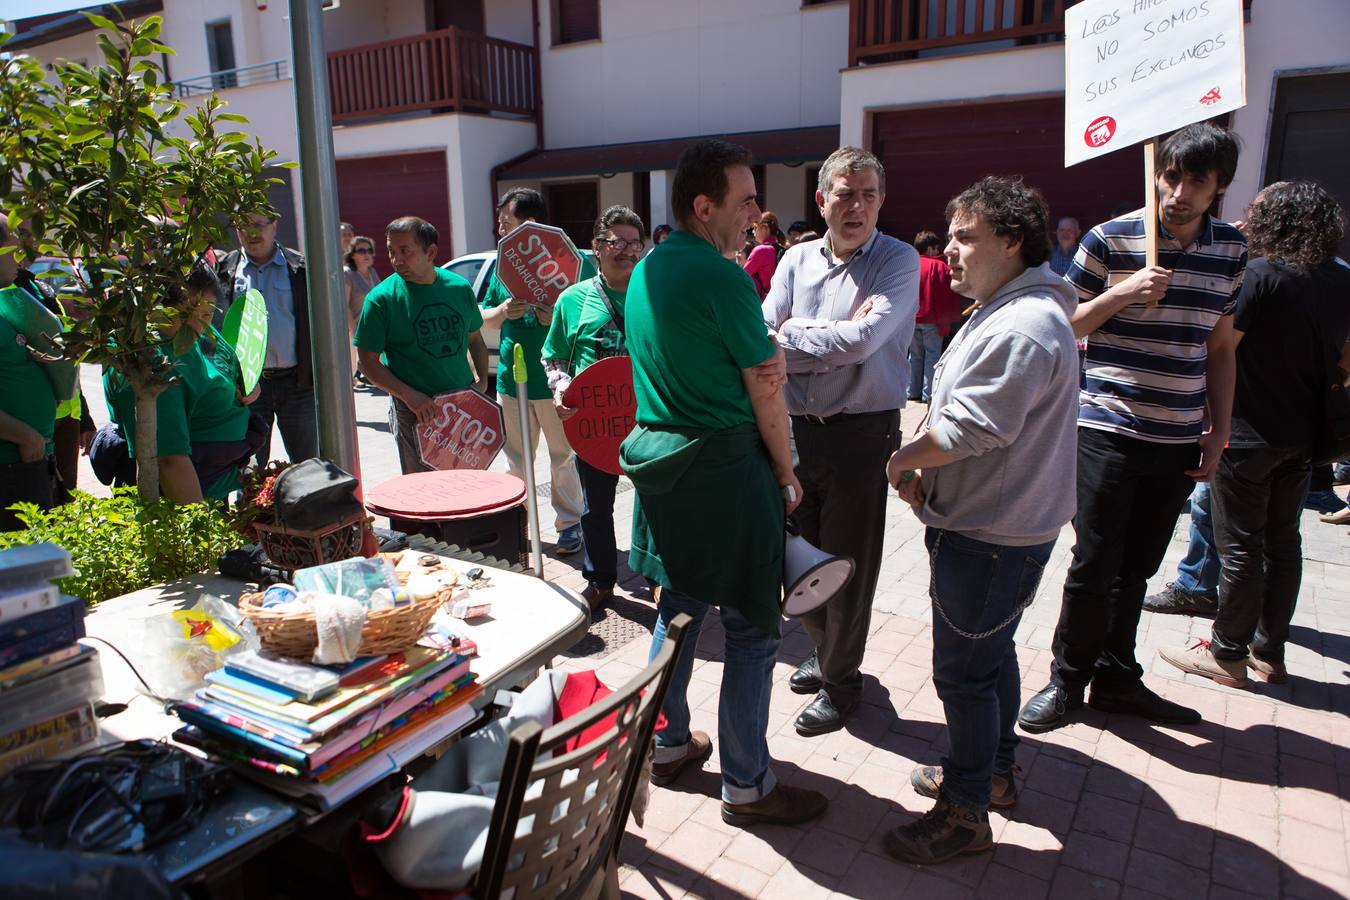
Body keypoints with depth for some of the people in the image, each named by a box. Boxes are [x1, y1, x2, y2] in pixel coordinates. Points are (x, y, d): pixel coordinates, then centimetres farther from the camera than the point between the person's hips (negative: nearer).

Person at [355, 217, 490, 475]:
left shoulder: (459, 287, 3)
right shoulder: (381, 298, -8)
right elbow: (368, 361, -8)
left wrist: (482, 381, 1)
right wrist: (409, 395, -20)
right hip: (415, 412, -3)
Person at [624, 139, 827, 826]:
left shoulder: (643, 273, 11)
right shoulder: (723, 277, -16)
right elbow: (766, 394, -11)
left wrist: (765, 359, -1)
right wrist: (786, 474, 2)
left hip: (658, 458, 9)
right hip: (725, 465, -9)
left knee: (678, 607, 20)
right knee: (750, 628, 3)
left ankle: (668, 744, 35)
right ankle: (746, 785, 15)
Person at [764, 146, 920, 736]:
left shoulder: (898, 261, -7)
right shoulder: (797, 260, 5)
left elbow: (863, 341, -22)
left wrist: (793, 334, -10)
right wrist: (837, 336, -16)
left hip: (861, 433, -4)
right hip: (795, 429, 5)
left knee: (849, 563, 7)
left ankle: (840, 678, 28)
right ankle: (825, 650, 42)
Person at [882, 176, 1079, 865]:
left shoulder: (1023, 327, -23)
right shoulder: (1004, 312, 14)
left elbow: (971, 427, -27)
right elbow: (966, 417, 16)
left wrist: (904, 460, -10)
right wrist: (927, 474, 2)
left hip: (990, 538, -11)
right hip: (996, 525, 11)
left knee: (964, 672, 0)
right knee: (991, 652, 23)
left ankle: (965, 812, 16)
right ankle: (994, 769, 41)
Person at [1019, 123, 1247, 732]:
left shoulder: (1232, 252, 7)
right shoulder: (1111, 240, -6)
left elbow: (1219, 348, 14)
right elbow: (1062, 328, -1)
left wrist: (1219, 431, 10)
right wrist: (1122, 294, -17)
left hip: (1179, 441, 4)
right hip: (1108, 430, -4)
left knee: (1137, 568, 12)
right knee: (1094, 565, 0)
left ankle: (1116, 680, 28)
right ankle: (1067, 678, 19)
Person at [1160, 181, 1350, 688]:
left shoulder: (1262, 275, -17)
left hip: (1250, 434, -7)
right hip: (1303, 436, 7)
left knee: (1240, 546, 2)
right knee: (1282, 541, 15)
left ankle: (1228, 655, 14)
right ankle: (1270, 653, 25)